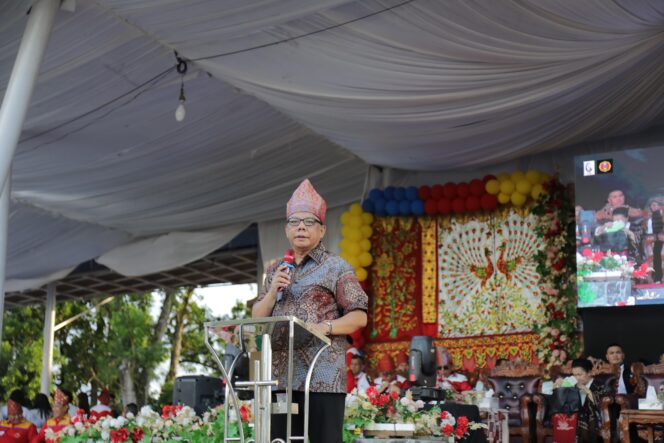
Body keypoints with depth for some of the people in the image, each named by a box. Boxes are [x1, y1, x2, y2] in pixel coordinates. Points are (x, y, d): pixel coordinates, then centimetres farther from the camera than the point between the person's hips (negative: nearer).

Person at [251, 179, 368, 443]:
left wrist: (325, 327, -18)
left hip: (322, 377, -5)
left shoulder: (336, 267, 3)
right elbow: (256, 319, 15)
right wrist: (273, 291, -2)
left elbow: (359, 317, -2)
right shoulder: (275, 271, 19)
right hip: (280, 377, 5)